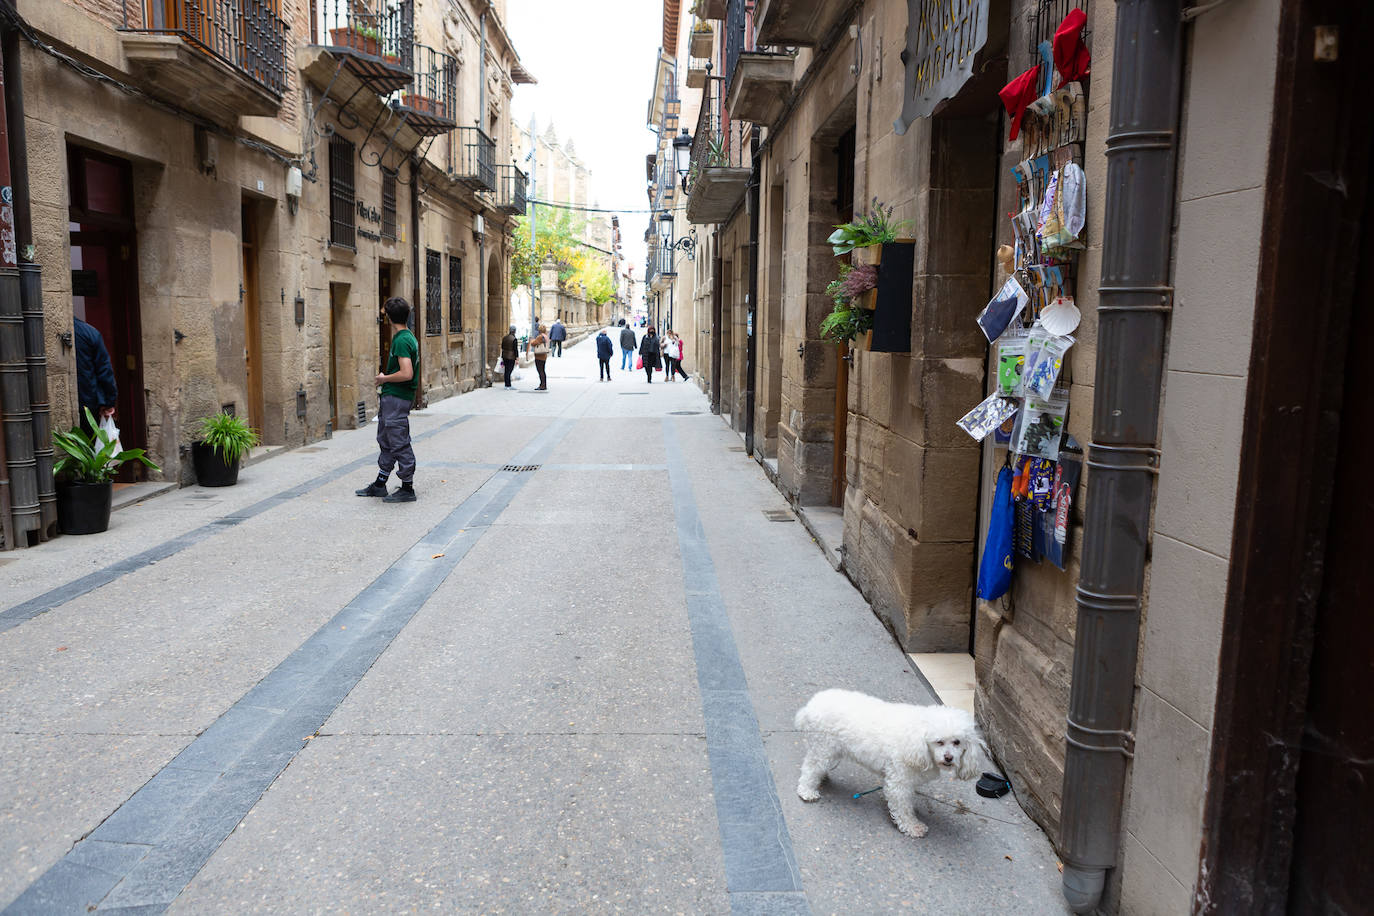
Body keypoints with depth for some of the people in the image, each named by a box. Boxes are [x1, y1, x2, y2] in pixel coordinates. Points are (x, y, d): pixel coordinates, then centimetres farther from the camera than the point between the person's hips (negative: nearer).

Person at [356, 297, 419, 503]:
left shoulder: (402, 341, -19)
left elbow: (406, 373, -29)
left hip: (397, 399, -11)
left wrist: (384, 378, -12)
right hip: (390, 398, 11)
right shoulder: (409, 337, 12)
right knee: (386, 441, 18)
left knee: (400, 444, -3)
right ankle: (379, 485, 29)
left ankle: (407, 489, 6)